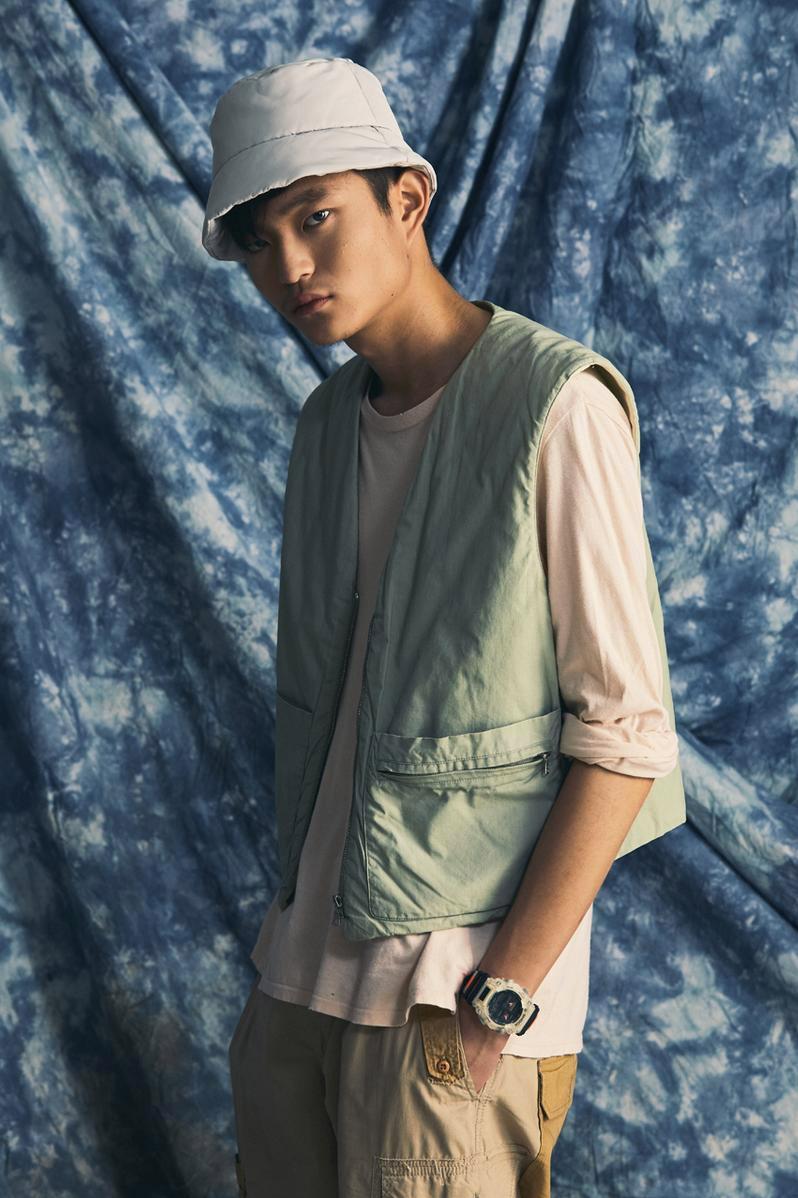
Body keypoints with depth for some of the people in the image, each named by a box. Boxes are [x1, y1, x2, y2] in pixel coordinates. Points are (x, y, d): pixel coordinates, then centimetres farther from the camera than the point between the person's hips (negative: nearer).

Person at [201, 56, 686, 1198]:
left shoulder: (555, 407, -15)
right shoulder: (329, 420, 8)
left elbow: (624, 729, -16)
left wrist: (501, 995, -16)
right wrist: (297, 907, 10)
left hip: (451, 994, -6)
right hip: (299, 969, 7)